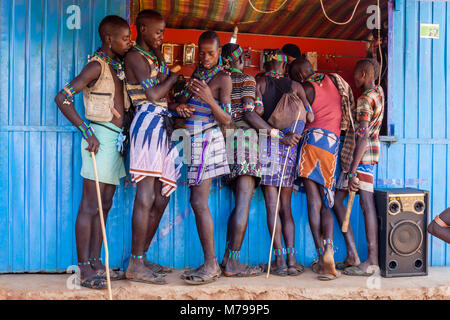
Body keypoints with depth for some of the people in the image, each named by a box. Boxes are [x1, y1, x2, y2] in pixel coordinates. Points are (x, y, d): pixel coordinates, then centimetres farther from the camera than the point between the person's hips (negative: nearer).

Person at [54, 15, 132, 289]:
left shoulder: (119, 65, 14)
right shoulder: (97, 66, -11)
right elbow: (62, 97, -18)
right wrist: (87, 131, -20)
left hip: (116, 139, 9)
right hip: (101, 136, -9)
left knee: (105, 205, 11)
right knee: (90, 205, -4)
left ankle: (97, 263, 20)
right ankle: (85, 269, 2)